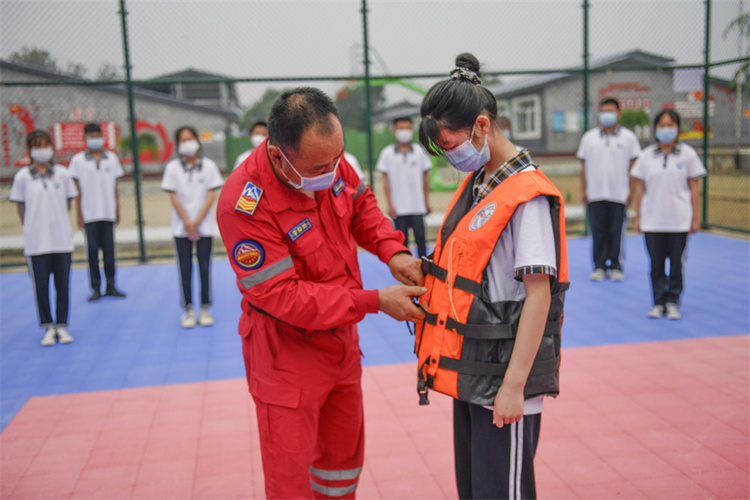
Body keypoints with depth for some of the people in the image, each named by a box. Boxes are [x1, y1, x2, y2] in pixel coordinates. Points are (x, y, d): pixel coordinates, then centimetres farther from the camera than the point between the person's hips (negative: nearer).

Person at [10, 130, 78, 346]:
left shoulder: (62, 174, 3)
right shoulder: (22, 177, 0)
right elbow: (21, 207, 6)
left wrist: (55, 222, 9)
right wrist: (33, 228, 6)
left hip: (62, 239, 1)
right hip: (36, 242, -1)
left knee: (63, 285, 5)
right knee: (41, 286, 3)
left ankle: (61, 326, 17)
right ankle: (48, 328, 15)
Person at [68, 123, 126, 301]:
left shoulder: (112, 158, 9)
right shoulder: (78, 160, 2)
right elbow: (77, 190, 2)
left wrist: (117, 210, 8)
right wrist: (79, 214, -2)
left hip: (108, 213, 2)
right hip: (89, 213, -1)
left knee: (109, 250, 3)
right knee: (92, 251, 2)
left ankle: (111, 286, 11)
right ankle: (96, 288, 9)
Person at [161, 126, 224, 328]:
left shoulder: (209, 166, 4)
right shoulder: (173, 167, 5)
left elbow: (210, 196, -1)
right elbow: (174, 198, 0)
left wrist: (197, 222, -9)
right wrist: (188, 223, -9)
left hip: (205, 225, 0)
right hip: (181, 226, 0)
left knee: (204, 266, 0)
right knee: (185, 268, 1)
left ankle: (205, 308, 10)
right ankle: (188, 309, 8)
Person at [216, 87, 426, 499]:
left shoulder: (329, 160, -11)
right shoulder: (244, 203, -31)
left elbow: (361, 206, 9)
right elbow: (283, 296, -28)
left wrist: (392, 250, -10)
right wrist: (375, 302, -28)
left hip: (341, 338, 7)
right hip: (287, 352, -6)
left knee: (344, 453, 25)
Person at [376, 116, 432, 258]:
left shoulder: (420, 152, 5)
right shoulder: (387, 153, 2)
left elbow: (425, 177, 11)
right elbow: (386, 181, 2)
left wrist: (427, 202, 9)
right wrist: (390, 204, -4)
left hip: (418, 205, 1)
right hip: (398, 207, -1)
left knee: (420, 237, -2)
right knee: (402, 240, 3)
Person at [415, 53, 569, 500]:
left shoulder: (529, 196, -17)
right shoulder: (474, 185, 10)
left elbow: (538, 294, -20)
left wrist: (514, 386, -20)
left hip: (503, 382, -8)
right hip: (469, 374, 9)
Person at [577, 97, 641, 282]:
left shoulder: (628, 137, 7)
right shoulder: (589, 138, 11)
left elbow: (633, 166, 6)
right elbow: (584, 166, 11)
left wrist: (631, 190, -1)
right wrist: (583, 190, 5)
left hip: (619, 195, -1)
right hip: (595, 195, 1)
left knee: (617, 232, 1)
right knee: (598, 232, 2)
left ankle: (616, 267, 11)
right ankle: (599, 266, 11)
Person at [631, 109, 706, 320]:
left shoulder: (687, 154, 4)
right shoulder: (646, 156, 7)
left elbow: (695, 188, 3)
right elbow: (640, 188, 9)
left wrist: (696, 218, 0)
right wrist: (638, 218, 6)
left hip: (679, 221, -1)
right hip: (652, 221, 1)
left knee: (677, 263, 3)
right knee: (656, 264, 3)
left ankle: (673, 303, 15)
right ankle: (658, 302, 14)